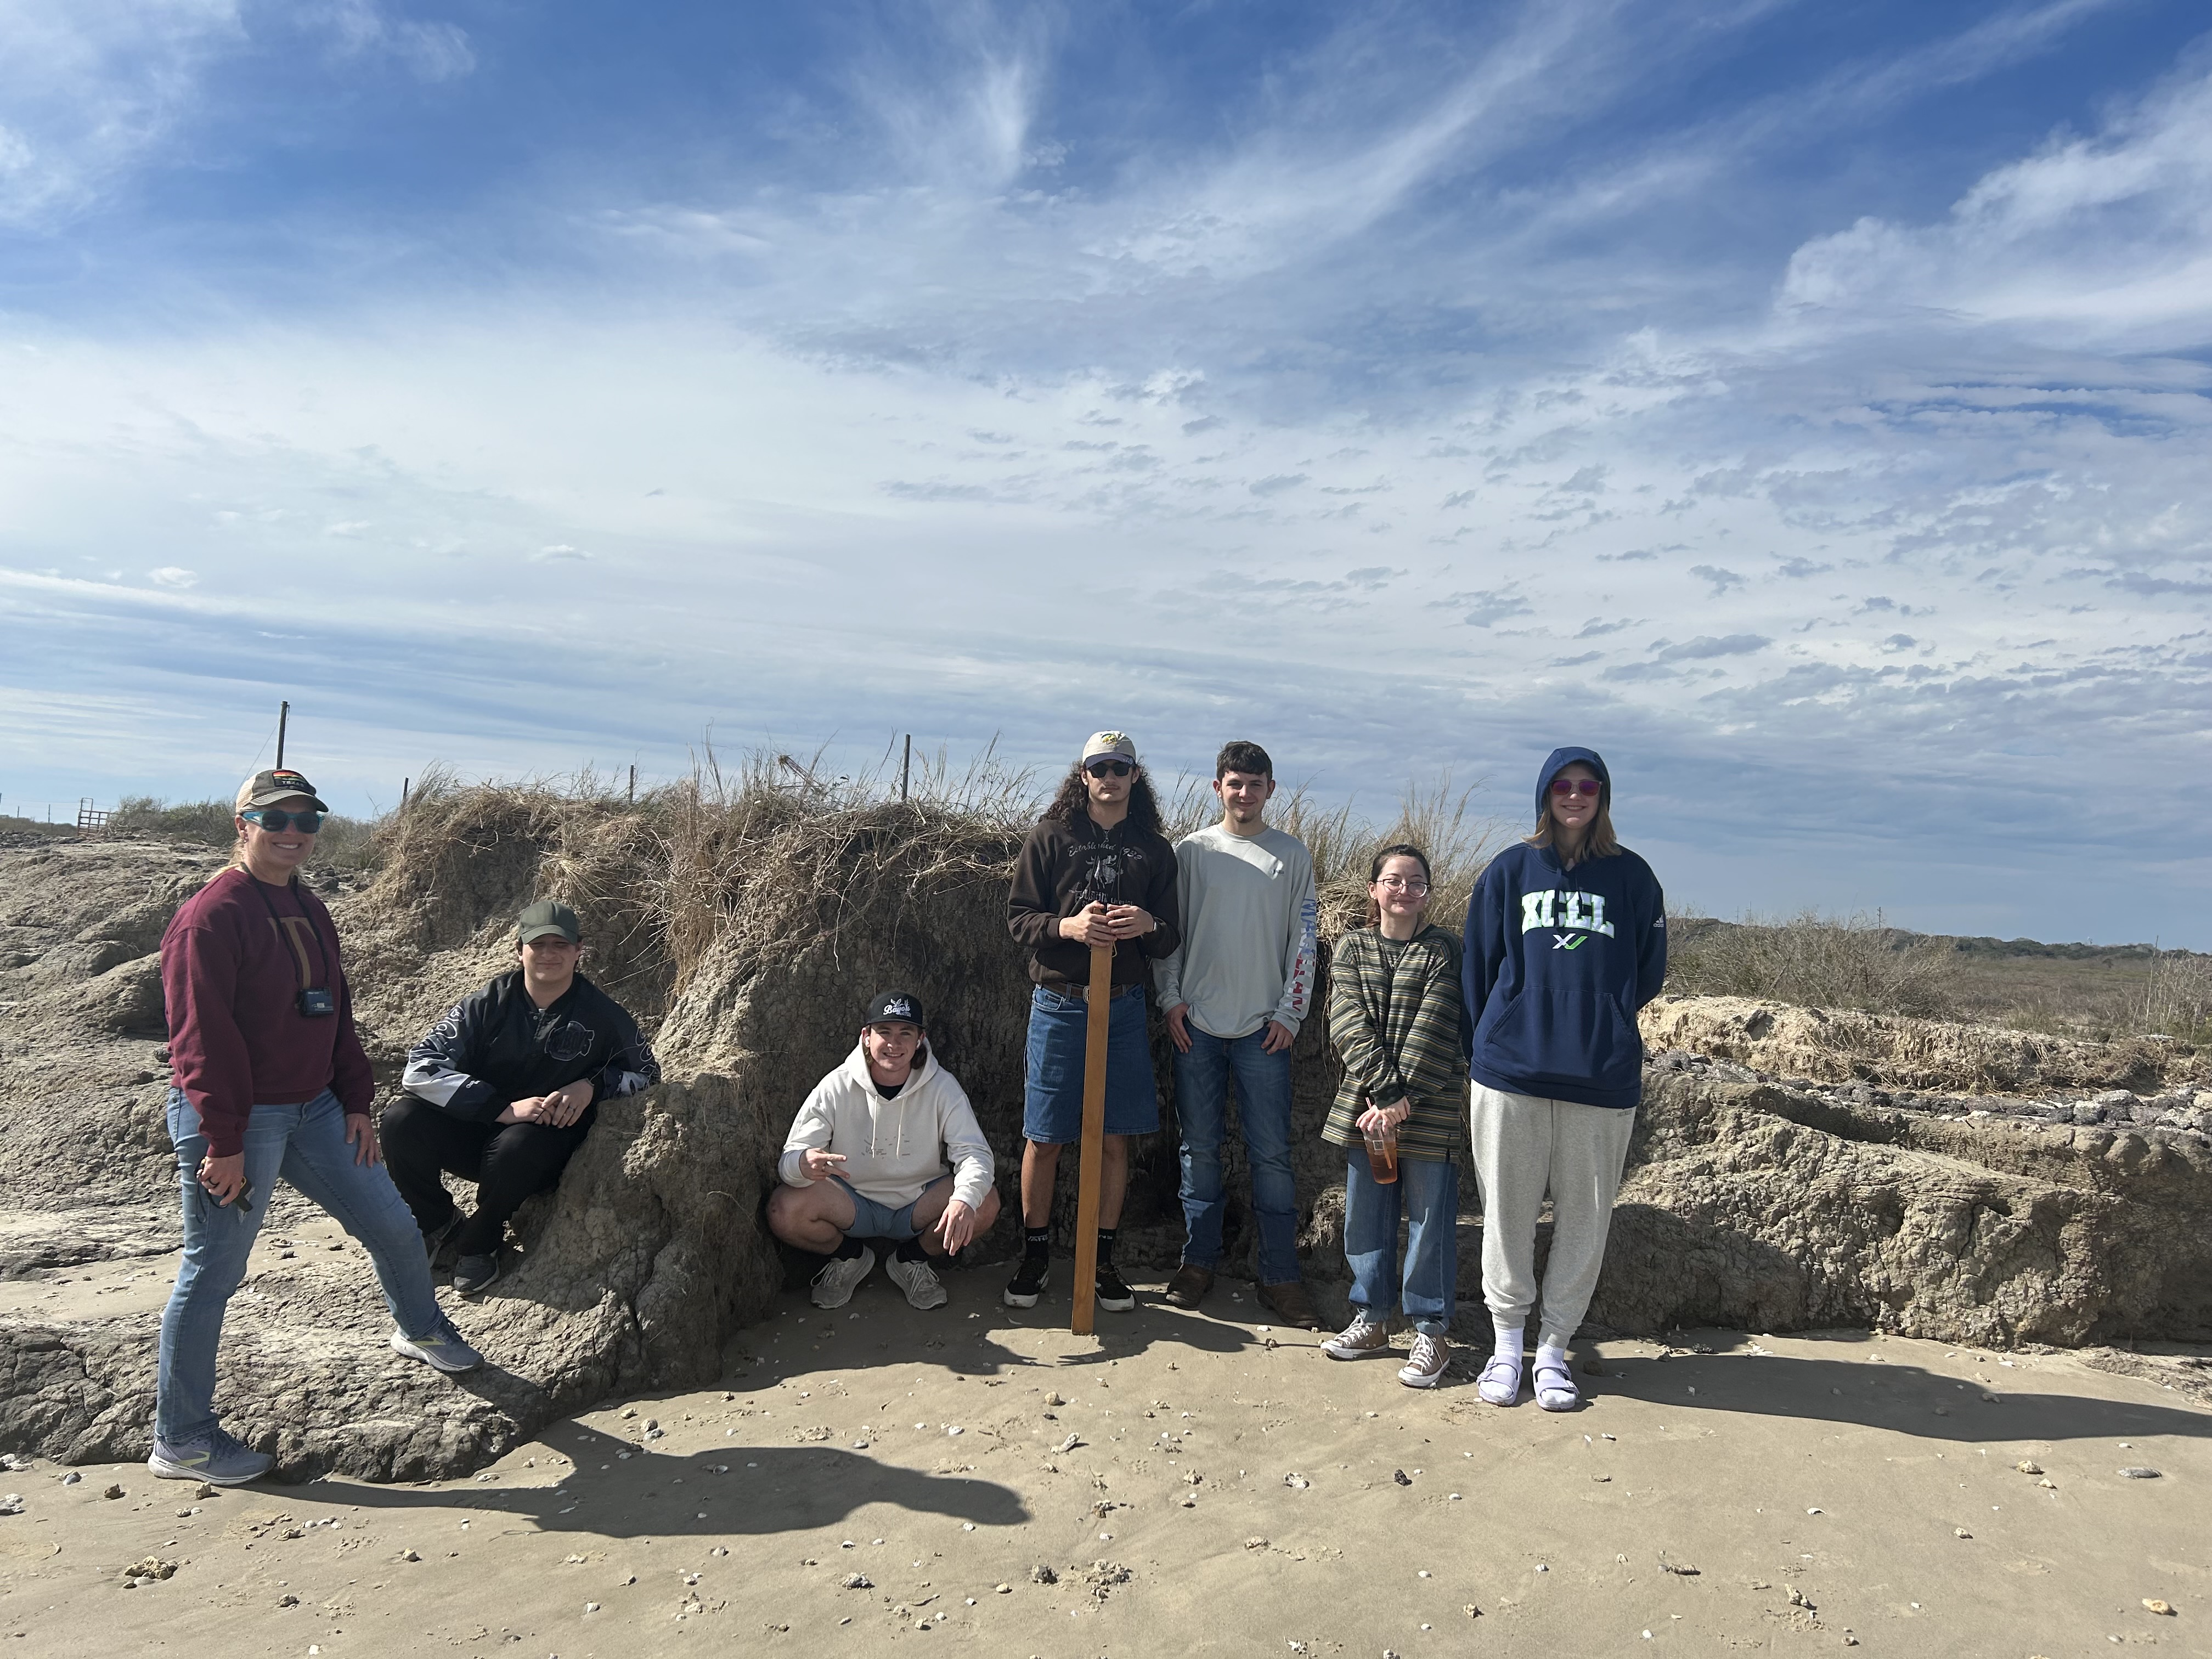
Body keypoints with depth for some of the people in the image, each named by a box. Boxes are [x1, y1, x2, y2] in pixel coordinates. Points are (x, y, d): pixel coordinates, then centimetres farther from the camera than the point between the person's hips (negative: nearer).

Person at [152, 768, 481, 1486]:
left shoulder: (310, 912, 12)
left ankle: (420, 1329, 39)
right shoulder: (211, 917, -16)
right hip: (236, 1124, -8)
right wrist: (223, 1144, -21)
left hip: (314, 1110, 8)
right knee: (212, 1273, 3)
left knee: (391, 1223, 14)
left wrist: (356, 1102, 12)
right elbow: (203, 1037, -20)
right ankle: (179, 1440, 18)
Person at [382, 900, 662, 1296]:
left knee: (516, 1146, -36)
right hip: (474, 1130, 2)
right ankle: (438, 1222, 3)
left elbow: (647, 1073, 6)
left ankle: (480, 1241, -4)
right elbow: (420, 1069, -16)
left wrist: (591, 1087, -15)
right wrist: (505, 1108, -27)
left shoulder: (602, 1014, -5)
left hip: (550, 1140, -2)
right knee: (402, 1120, -24)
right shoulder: (487, 1005, -7)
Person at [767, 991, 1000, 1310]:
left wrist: (965, 1200, -42)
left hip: (919, 1207, 0)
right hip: (852, 1207, 0)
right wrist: (804, 1164, -43)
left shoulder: (942, 1087, -12)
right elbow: (787, 1160, -16)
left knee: (984, 1204, -27)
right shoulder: (835, 1088, -13)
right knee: (783, 1210, -27)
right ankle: (849, 1257, 7)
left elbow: (974, 1152, -19)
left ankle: (912, 1260, 4)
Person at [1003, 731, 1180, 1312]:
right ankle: (1035, 1254, 21)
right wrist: (1067, 927, -19)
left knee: (1115, 1138, 7)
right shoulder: (1050, 838, 2)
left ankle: (1103, 1258, 21)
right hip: (1058, 1003, -2)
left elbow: (1171, 940, 8)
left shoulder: (1155, 850, 8)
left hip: (1123, 1007, 2)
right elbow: (1018, 917, -1)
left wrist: (1147, 925, -14)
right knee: (1044, 1138, 4)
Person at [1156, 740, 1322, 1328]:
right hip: (1197, 1023, 1)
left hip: (1264, 1028, -1)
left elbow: (1303, 940, 5)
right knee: (1199, 1147, 7)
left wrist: (1290, 1014, -2)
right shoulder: (1190, 851, 7)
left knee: (1272, 1153, 0)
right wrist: (1172, 998, 0)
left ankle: (1280, 1277, 9)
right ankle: (1198, 1262, 20)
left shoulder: (1293, 855, 6)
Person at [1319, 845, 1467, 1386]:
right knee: (1365, 1215, 11)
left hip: (1429, 1110, -3)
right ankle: (1371, 1318, 26)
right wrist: (1385, 1091, -14)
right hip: (1364, 1106, 3)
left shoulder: (1444, 951, -1)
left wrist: (1402, 1102, -15)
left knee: (1430, 1218, 2)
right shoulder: (1351, 948, 7)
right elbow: (1350, 1026, -3)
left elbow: (1434, 1033, -9)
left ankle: (1431, 1330, 16)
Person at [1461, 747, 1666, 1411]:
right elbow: (1479, 965, 10)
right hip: (1511, 1070, 0)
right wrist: (1491, 1043, 8)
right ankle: (1507, 1345, 17)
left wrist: (1604, 1023, 6)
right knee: (1508, 1212, 4)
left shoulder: (1631, 876, 7)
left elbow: (1648, 971, 13)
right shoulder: (1510, 870, 7)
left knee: (1584, 1217, 5)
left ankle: (1554, 1348, 17)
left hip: (1603, 1076, 1)